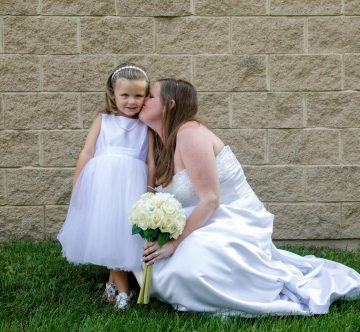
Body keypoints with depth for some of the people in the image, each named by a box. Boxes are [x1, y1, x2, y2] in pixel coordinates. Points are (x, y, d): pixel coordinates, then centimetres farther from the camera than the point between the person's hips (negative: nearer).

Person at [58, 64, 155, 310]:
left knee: (126, 232, 1)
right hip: (102, 183, 0)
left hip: (132, 185, 0)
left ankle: (115, 279, 22)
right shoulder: (102, 121, 9)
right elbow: (87, 153, 6)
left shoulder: (146, 127, 8)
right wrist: (76, 187, 3)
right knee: (106, 231, 2)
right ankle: (122, 287, 16)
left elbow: (151, 162, 5)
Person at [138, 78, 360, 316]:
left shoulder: (189, 133, -17)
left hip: (235, 224, -10)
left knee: (191, 269, -32)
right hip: (210, 225, 10)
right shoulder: (164, 143, 12)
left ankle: (289, 280, -10)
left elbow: (210, 200, -22)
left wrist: (174, 244, -22)